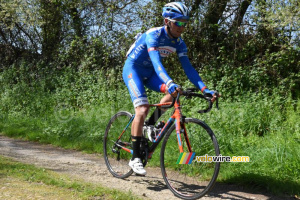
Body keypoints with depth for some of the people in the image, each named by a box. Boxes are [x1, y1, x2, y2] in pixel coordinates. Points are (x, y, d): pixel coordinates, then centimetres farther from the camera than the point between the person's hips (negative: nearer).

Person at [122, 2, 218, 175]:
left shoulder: (179, 42, -8)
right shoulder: (153, 35, -27)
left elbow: (188, 67, -11)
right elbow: (156, 61, -41)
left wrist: (204, 88, -22)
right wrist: (169, 83, -57)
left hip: (149, 73, 6)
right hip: (133, 69, -6)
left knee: (175, 91, -18)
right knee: (142, 109, -22)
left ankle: (151, 125, 1)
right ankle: (135, 158, -13)